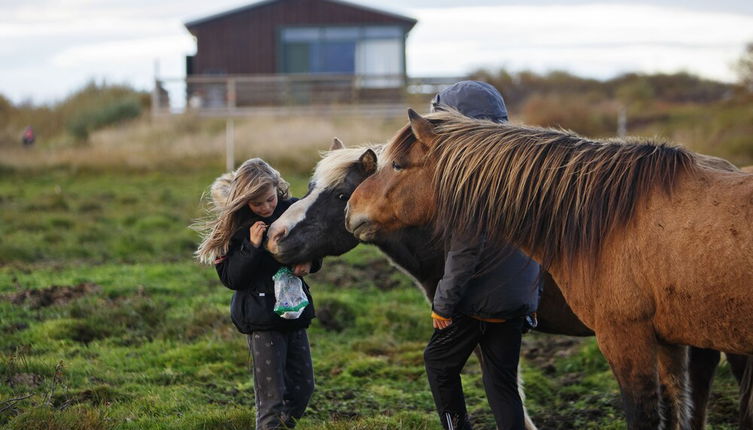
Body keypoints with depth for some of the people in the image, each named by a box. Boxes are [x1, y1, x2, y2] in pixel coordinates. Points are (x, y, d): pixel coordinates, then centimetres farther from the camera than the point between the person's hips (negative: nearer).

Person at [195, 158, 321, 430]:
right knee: (271, 397, -5)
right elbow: (230, 279, -13)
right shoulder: (237, 225, -11)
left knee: (302, 389, 12)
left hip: (295, 314, 5)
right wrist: (252, 246, -25)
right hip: (260, 319, -5)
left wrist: (308, 263, -10)